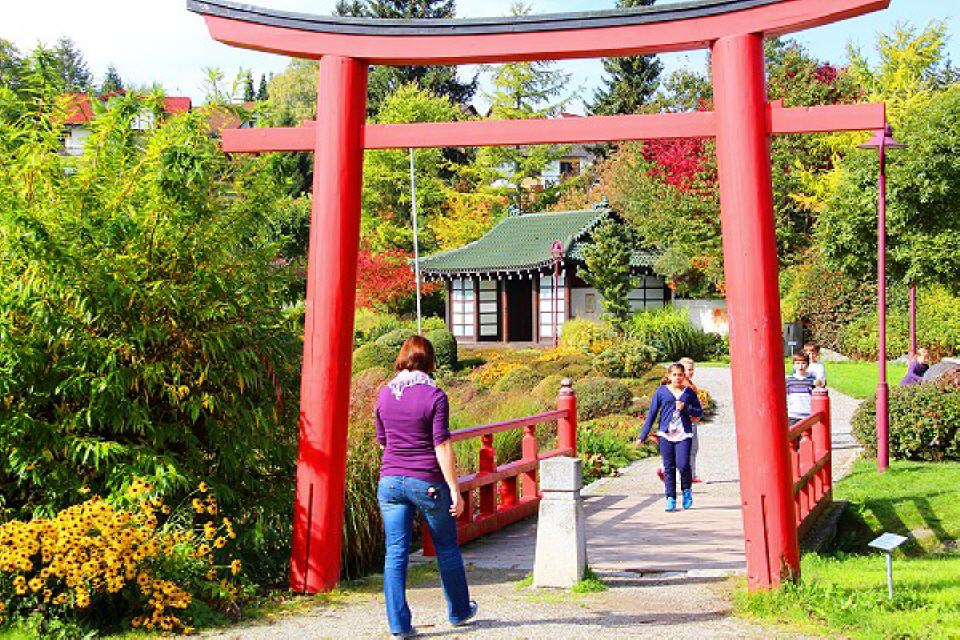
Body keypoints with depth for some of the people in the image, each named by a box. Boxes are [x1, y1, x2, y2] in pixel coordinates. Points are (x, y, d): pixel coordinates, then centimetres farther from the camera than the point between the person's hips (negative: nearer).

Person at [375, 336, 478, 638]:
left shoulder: (385, 394, 3)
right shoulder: (434, 396, -12)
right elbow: (442, 446, -14)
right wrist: (455, 489, -11)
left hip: (390, 481, 3)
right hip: (428, 483, -3)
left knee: (395, 552, 5)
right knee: (447, 548, 15)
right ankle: (459, 611, 31)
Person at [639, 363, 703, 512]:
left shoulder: (689, 392, 9)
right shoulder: (661, 391, 7)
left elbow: (699, 412, 13)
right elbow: (652, 413, 8)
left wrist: (686, 408, -8)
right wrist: (643, 435, 5)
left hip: (684, 434, -1)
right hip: (666, 434, 1)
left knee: (683, 465, -13)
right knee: (668, 467, 2)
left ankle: (687, 490, 15)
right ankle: (670, 499, 9)